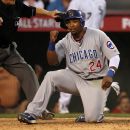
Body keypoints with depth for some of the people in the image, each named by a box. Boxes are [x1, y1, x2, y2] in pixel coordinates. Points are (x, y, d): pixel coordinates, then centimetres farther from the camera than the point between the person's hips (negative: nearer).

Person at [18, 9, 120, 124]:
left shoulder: (98, 35, -9)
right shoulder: (65, 41, 1)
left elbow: (115, 55, -9)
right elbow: (52, 61, -4)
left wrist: (110, 74, -27)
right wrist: (52, 42, -20)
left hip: (97, 82, -4)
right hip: (76, 79, 4)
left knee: (92, 118, -22)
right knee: (50, 76, -21)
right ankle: (32, 113, -22)